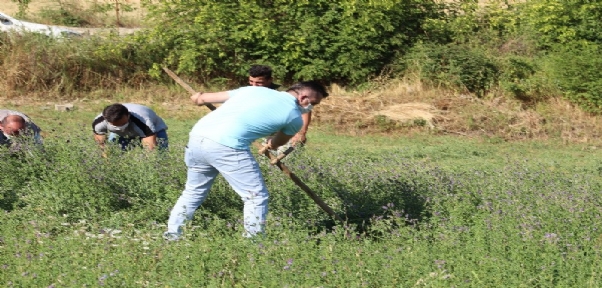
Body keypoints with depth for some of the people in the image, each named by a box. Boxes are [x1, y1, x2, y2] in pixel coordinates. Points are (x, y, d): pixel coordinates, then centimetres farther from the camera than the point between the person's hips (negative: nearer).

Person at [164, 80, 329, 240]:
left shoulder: (254, 90, 22)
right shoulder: (294, 116, 8)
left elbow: (199, 98, 27)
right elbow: (276, 144, 29)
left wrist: (198, 97, 50)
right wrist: (270, 144, 52)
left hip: (197, 136, 7)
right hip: (226, 146, -7)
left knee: (193, 191, 24)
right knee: (257, 197, 6)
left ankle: (172, 235, 29)